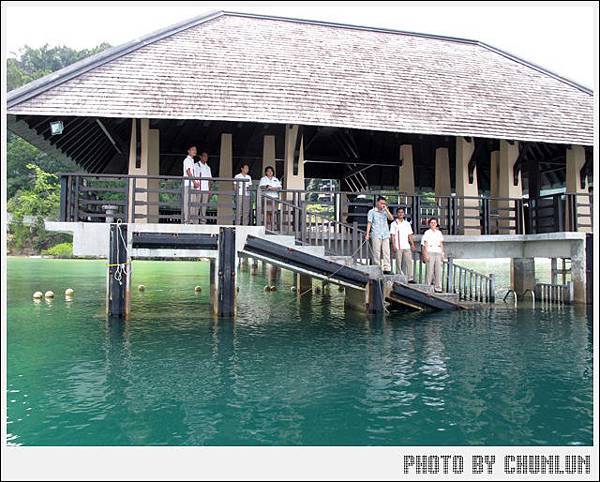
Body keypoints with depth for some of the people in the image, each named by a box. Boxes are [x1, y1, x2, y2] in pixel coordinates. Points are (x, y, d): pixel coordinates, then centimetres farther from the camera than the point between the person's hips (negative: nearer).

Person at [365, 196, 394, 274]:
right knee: (377, 252, -3)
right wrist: (367, 234, -3)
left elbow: (391, 218, 2)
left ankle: (387, 269, -6)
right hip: (376, 235, -3)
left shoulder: (385, 211, 16)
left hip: (385, 235, 3)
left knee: (386, 252, -5)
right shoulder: (372, 211, 8)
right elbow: (369, 223, 5)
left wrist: (386, 209, -1)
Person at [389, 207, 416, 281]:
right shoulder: (394, 224, 4)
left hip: (407, 246, 3)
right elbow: (392, 235, -2)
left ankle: (410, 278, -3)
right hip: (398, 247, -3)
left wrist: (412, 245, 7)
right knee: (399, 263, -1)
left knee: (409, 262, -5)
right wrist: (393, 245, -11)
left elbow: (410, 235, 15)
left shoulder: (407, 223, 15)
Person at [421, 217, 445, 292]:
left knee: (438, 271, 1)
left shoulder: (439, 232, 15)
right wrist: (426, 254, -8)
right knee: (430, 270, -5)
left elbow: (441, 244, 17)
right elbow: (425, 244, -1)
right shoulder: (427, 233, 3)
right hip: (430, 253, -4)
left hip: (438, 253, 4)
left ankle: (438, 288, 5)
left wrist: (442, 253, 11)